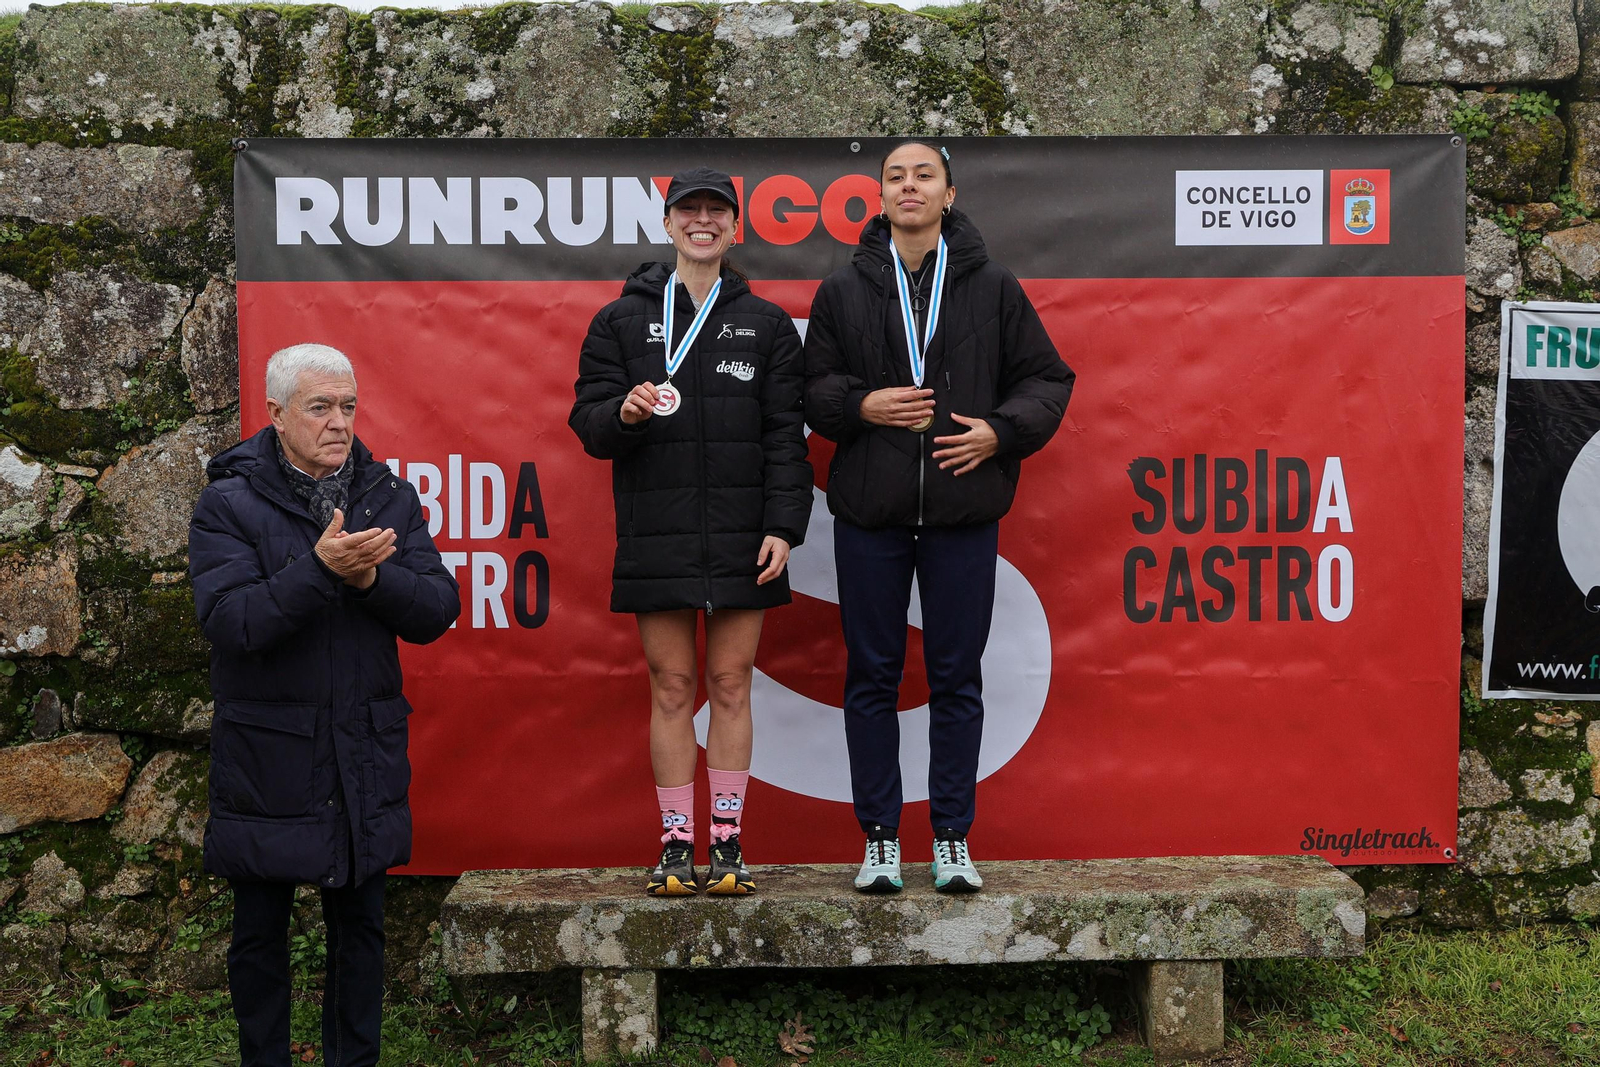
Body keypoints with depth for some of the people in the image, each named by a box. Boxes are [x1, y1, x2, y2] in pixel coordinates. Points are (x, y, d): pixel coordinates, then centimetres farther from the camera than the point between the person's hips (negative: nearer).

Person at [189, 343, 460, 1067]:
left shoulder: (389, 498, 5)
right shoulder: (229, 505, -6)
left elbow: (437, 611, -3)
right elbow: (230, 622, -18)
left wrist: (371, 577, -21)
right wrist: (319, 567, -28)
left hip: (366, 757, 3)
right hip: (266, 760, -3)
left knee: (360, 922, 13)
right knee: (260, 931, 10)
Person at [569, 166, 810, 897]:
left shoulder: (766, 323, 9)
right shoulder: (621, 320, 8)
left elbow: (785, 433, 4)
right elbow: (588, 423, 4)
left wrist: (783, 525, -5)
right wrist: (624, 413, -19)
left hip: (742, 537, 0)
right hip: (656, 536, 0)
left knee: (730, 683, 4)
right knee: (671, 686, 3)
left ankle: (727, 841, 12)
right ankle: (675, 843, 11)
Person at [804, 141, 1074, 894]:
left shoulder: (993, 288, 5)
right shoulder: (843, 290, 6)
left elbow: (1046, 379, 8)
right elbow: (812, 390, 7)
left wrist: (1001, 431, -8)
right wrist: (860, 406, -12)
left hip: (964, 511, 0)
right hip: (869, 513, 1)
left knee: (956, 677, 6)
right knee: (871, 675, 6)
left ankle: (952, 839, 17)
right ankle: (880, 838, 17)